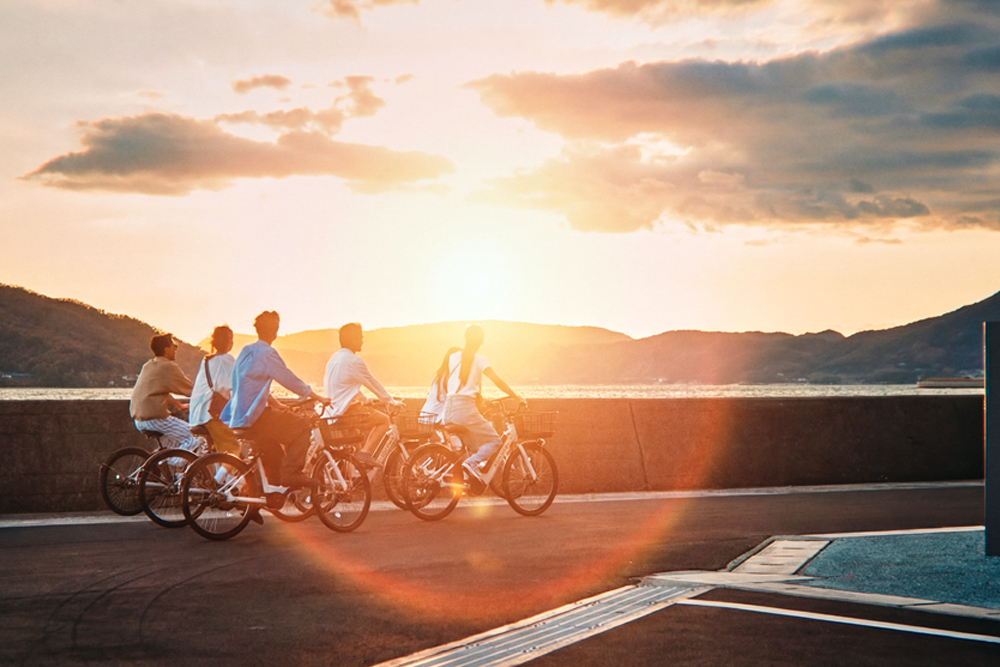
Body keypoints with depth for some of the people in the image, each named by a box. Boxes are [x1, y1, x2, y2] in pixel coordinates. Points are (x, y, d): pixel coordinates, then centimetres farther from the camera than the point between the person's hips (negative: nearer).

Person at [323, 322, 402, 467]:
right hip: (348, 410, -10)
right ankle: (365, 452, -12)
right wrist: (392, 401, 1)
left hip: (335, 409, 10)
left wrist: (365, 400, 33)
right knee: (384, 419, -1)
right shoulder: (354, 361, -15)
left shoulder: (334, 358, 14)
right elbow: (373, 384, -9)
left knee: (371, 412, 28)